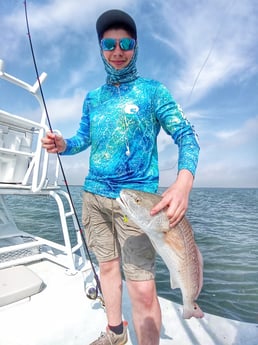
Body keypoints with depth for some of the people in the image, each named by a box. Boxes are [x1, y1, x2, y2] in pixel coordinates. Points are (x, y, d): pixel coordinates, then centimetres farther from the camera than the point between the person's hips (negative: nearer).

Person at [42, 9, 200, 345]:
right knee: (107, 265, 17)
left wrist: (184, 179, -27)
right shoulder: (92, 98, 15)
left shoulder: (152, 90, 0)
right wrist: (63, 145, -5)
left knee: (143, 289, -7)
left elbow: (186, 135, -7)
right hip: (93, 194, 5)